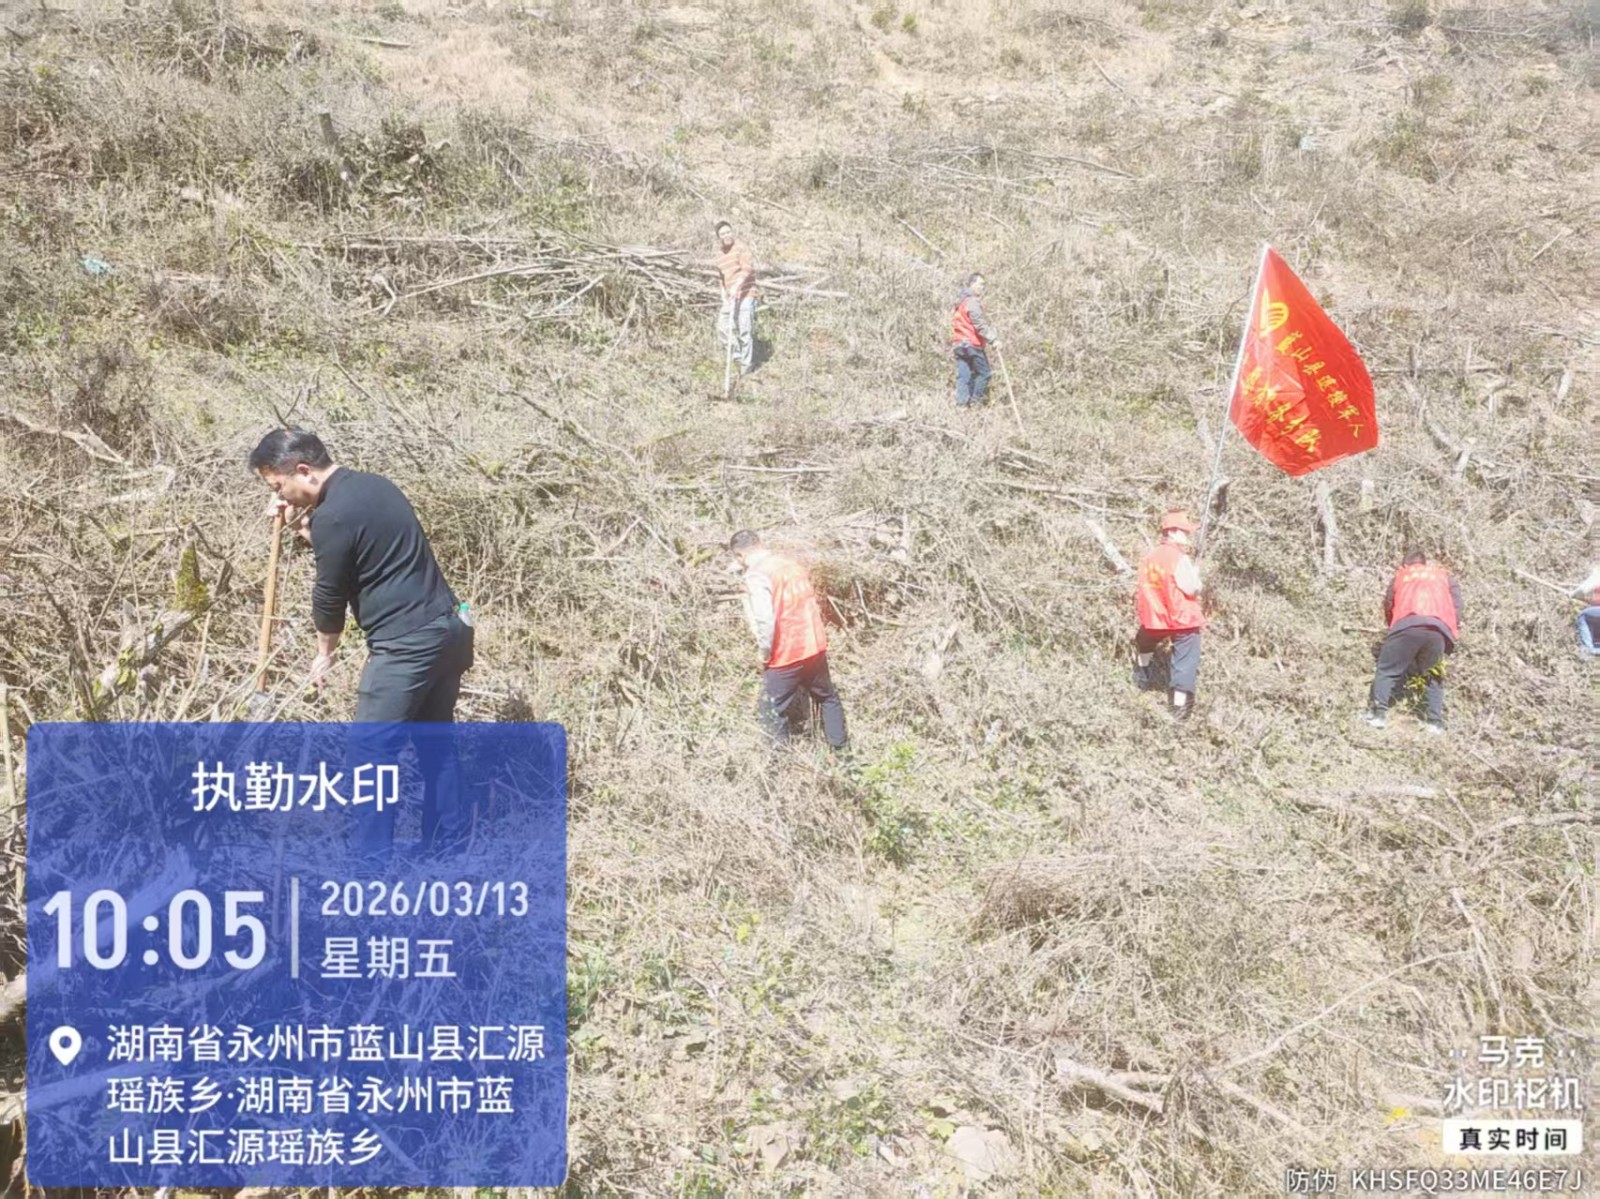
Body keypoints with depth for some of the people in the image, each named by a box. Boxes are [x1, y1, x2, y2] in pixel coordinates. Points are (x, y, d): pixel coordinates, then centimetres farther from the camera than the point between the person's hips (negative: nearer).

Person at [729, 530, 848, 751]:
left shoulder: (756, 575, -15)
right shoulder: (791, 564, 9)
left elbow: (765, 622, -24)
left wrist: (765, 655, -11)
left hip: (786, 655, -7)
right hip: (815, 647, 7)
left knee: (773, 712, 9)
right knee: (827, 697, 25)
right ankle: (840, 745, 37)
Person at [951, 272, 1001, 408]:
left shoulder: (960, 301, 18)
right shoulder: (972, 302, -13)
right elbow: (980, 325, -22)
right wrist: (993, 340, -25)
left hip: (958, 344, 9)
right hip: (972, 344, -9)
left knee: (963, 375, 6)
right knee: (983, 372, 1)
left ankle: (961, 402, 2)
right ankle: (975, 400, 0)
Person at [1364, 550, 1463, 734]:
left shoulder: (1400, 575, 33)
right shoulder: (1445, 576, 33)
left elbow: (1388, 606, 29)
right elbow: (1457, 608, 20)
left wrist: (1392, 628, 43)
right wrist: (1451, 637, 23)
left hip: (1407, 624, -1)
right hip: (1438, 628, 1)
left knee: (1387, 669, 12)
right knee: (1434, 676, 17)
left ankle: (1379, 713, 0)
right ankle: (1436, 722, 7)